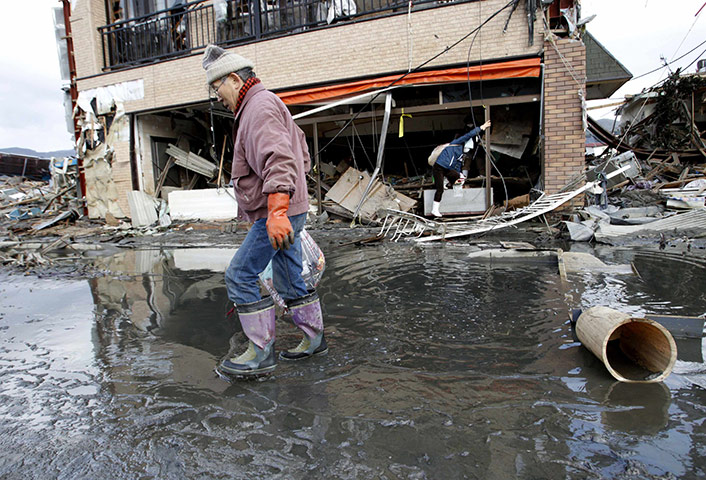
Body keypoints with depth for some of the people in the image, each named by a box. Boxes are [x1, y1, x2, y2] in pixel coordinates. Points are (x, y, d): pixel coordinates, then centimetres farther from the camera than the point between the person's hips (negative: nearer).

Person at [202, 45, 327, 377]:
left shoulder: (260, 106, -12)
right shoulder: (260, 105, 22)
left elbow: (278, 160, -28)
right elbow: (303, 157, 27)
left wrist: (276, 211, -38)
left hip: (275, 216, -11)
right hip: (285, 213, 11)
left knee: (240, 275, -5)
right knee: (289, 278, 16)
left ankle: (261, 353, 3)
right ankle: (314, 339, 28)